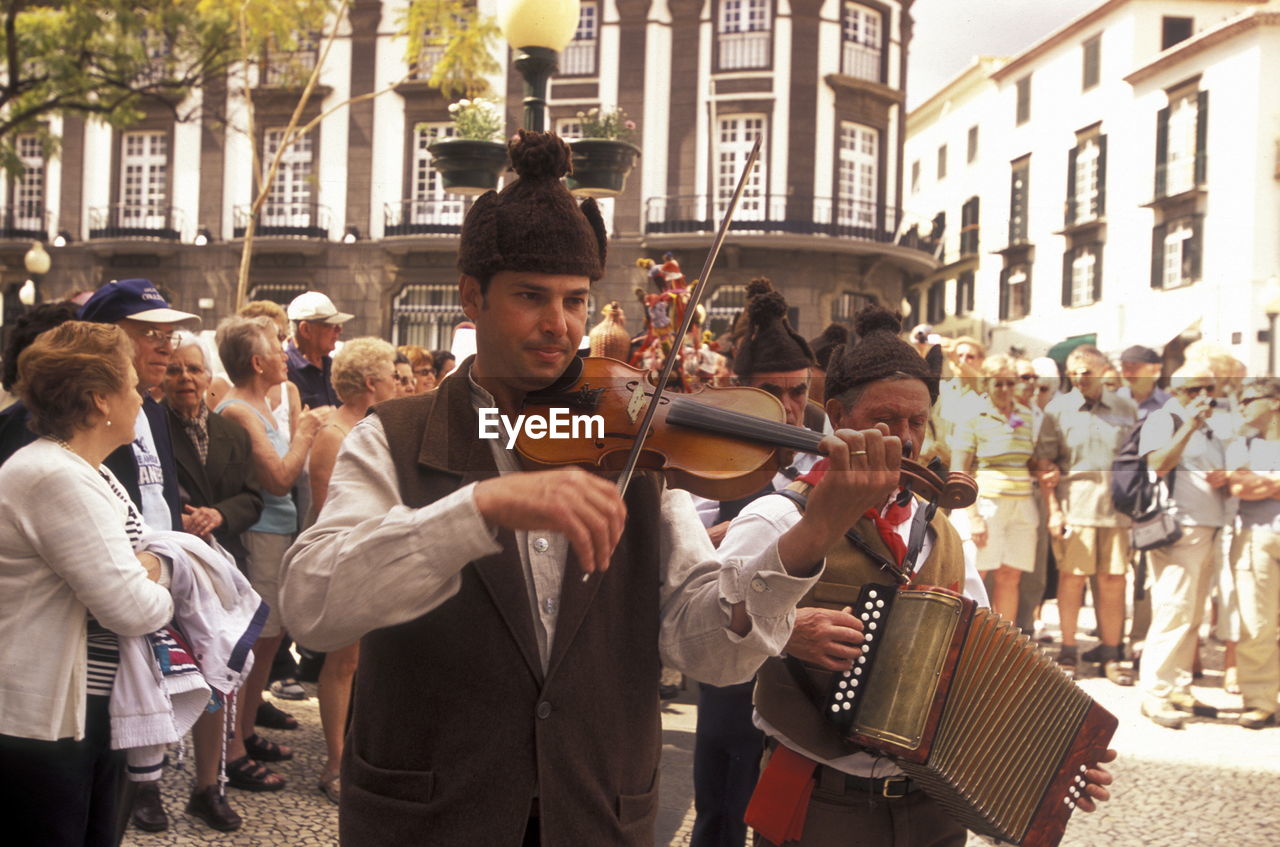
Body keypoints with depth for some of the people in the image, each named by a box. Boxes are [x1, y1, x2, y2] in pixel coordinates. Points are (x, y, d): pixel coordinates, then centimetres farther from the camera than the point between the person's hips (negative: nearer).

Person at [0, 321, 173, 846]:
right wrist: (163, 591, -4)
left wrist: (148, 567, -7)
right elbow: (130, 607, -26)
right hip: (43, 722, -10)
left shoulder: (82, 470, 11)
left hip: (92, 706, 10)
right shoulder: (56, 478, -23)